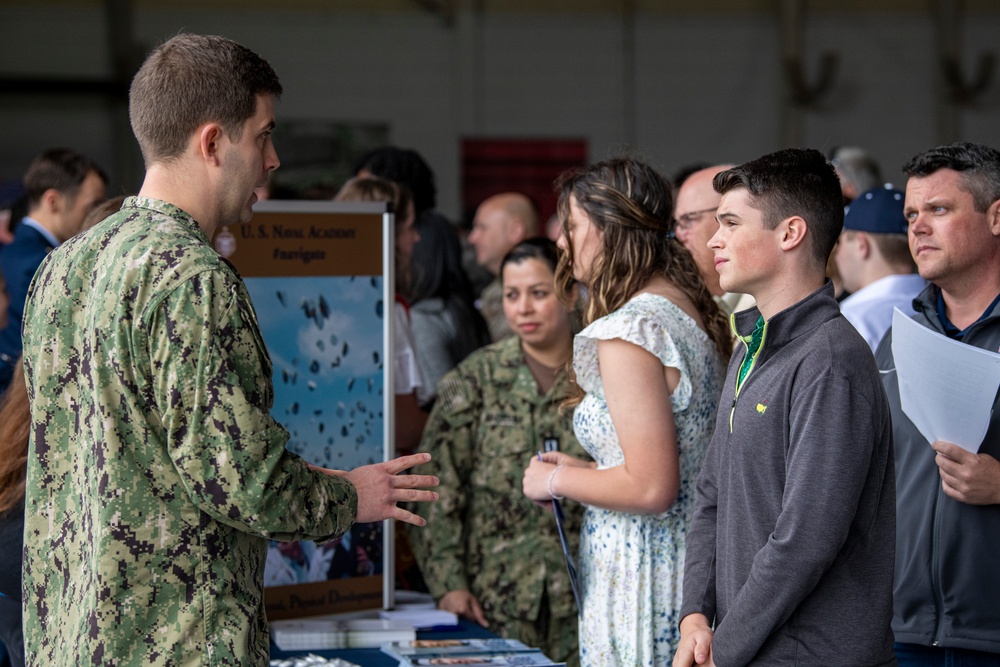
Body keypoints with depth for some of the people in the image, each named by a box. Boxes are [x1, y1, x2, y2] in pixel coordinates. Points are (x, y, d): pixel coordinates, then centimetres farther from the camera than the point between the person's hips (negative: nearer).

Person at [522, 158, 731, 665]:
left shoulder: (628, 332, -18)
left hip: (642, 580, -9)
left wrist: (557, 480, -7)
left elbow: (651, 488, -22)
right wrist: (588, 469, 18)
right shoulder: (689, 310, 11)